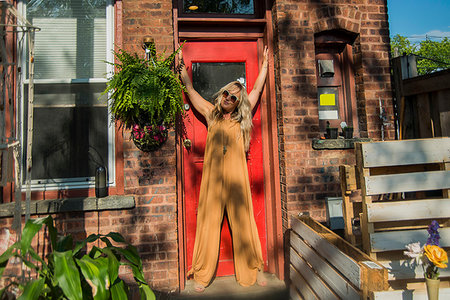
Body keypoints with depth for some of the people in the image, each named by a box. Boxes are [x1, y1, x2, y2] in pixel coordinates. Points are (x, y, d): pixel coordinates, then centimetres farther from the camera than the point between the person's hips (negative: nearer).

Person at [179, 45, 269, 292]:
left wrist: (265, 64, 30)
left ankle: (254, 269, 20)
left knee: (243, 223, 5)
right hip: (212, 179, 0)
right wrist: (181, 63, 25)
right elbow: (190, 88, 20)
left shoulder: (241, 119, 13)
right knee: (208, 223, 2)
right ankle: (202, 275, 14)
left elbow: (257, 89, 21)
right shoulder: (211, 114, 13)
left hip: (236, 179, 0)